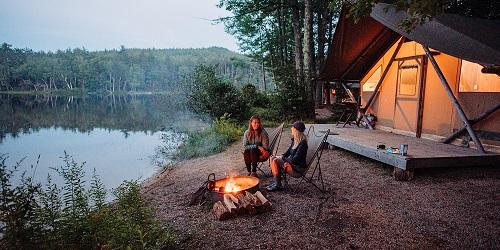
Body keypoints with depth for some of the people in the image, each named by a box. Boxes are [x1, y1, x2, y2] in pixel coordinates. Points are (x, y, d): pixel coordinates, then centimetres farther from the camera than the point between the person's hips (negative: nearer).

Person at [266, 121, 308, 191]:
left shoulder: (302, 143, -21)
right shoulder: (294, 140, 7)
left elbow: (295, 159, -24)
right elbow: (288, 152, 18)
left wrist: (282, 158, -13)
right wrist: (282, 156, -2)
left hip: (298, 168, -9)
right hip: (292, 162, 9)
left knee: (275, 161, -23)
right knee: (273, 158, -2)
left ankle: (278, 185, -10)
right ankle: (276, 181, -1)